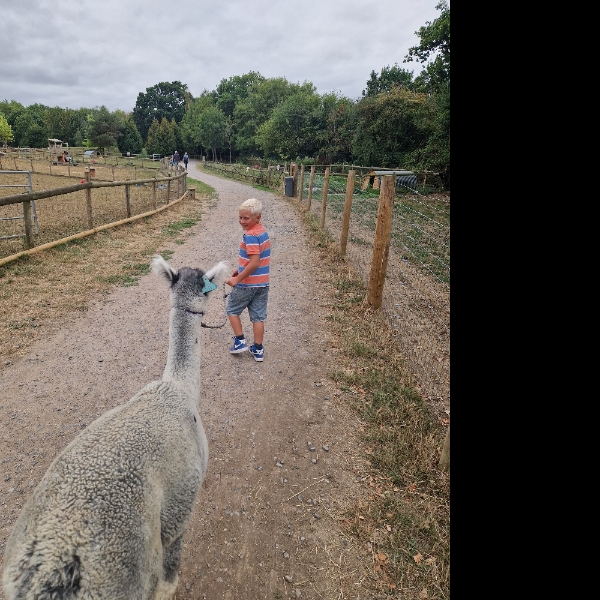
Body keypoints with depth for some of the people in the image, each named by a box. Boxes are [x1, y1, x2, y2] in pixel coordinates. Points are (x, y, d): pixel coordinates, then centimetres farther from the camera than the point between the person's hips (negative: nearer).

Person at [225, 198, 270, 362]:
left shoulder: (250, 235, -21)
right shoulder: (263, 231, 7)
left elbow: (254, 263, -26)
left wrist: (237, 279, -18)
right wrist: (238, 270, 18)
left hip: (247, 284, -8)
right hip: (262, 283, 8)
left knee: (232, 310, 15)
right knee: (258, 316, 12)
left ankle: (240, 341, 18)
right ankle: (258, 350, 19)